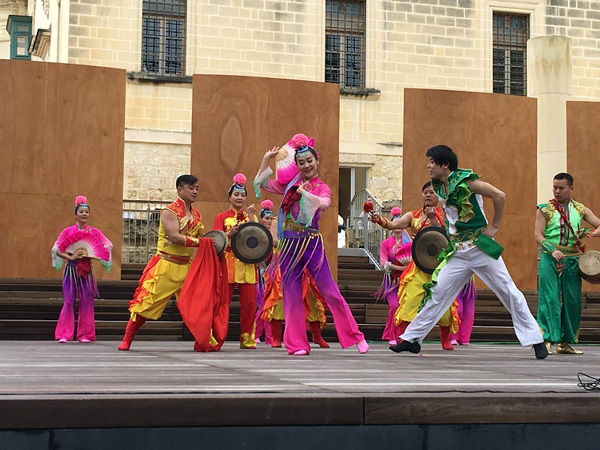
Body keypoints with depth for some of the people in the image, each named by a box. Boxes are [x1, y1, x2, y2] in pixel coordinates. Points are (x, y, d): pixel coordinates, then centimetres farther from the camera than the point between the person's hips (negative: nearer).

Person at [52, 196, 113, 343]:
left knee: (86, 302, 0)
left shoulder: (94, 232, 4)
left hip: (86, 270, 1)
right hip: (71, 269, -1)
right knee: (69, 301, -4)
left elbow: (108, 245, -2)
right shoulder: (68, 231, 2)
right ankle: (64, 335, 2)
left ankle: (85, 335, 8)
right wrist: (71, 257, -17)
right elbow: (56, 249, -2)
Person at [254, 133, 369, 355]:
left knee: (329, 291, -5)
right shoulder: (291, 183, 12)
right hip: (289, 244, 4)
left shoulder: (322, 187, 3)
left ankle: (356, 338, 3)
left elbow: (324, 204, -20)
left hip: (311, 243, -4)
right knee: (291, 295, 3)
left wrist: (304, 192, -20)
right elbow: (262, 183, 18)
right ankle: (297, 344, 10)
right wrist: (266, 159, 9)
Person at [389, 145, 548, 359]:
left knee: (508, 292, -3)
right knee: (436, 291, 3)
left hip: (480, 246, -6)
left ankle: (536, 340, 4)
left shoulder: (465, 180, -14)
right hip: (457, 251, 6)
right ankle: (412, 339, 8)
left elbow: (499, 195, -18)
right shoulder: (439, 187, 8)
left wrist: (494, 226, -12)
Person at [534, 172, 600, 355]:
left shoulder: (580, 209, 11)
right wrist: (552, 250, -21)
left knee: (572, 300, 4)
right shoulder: (545, 209, 2)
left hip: (572, 260, 3)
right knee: (549, 298, -12)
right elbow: (538, 235, -5)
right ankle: (547, 340, -12)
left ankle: (565, 343, 14)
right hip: (550, 258, -3)